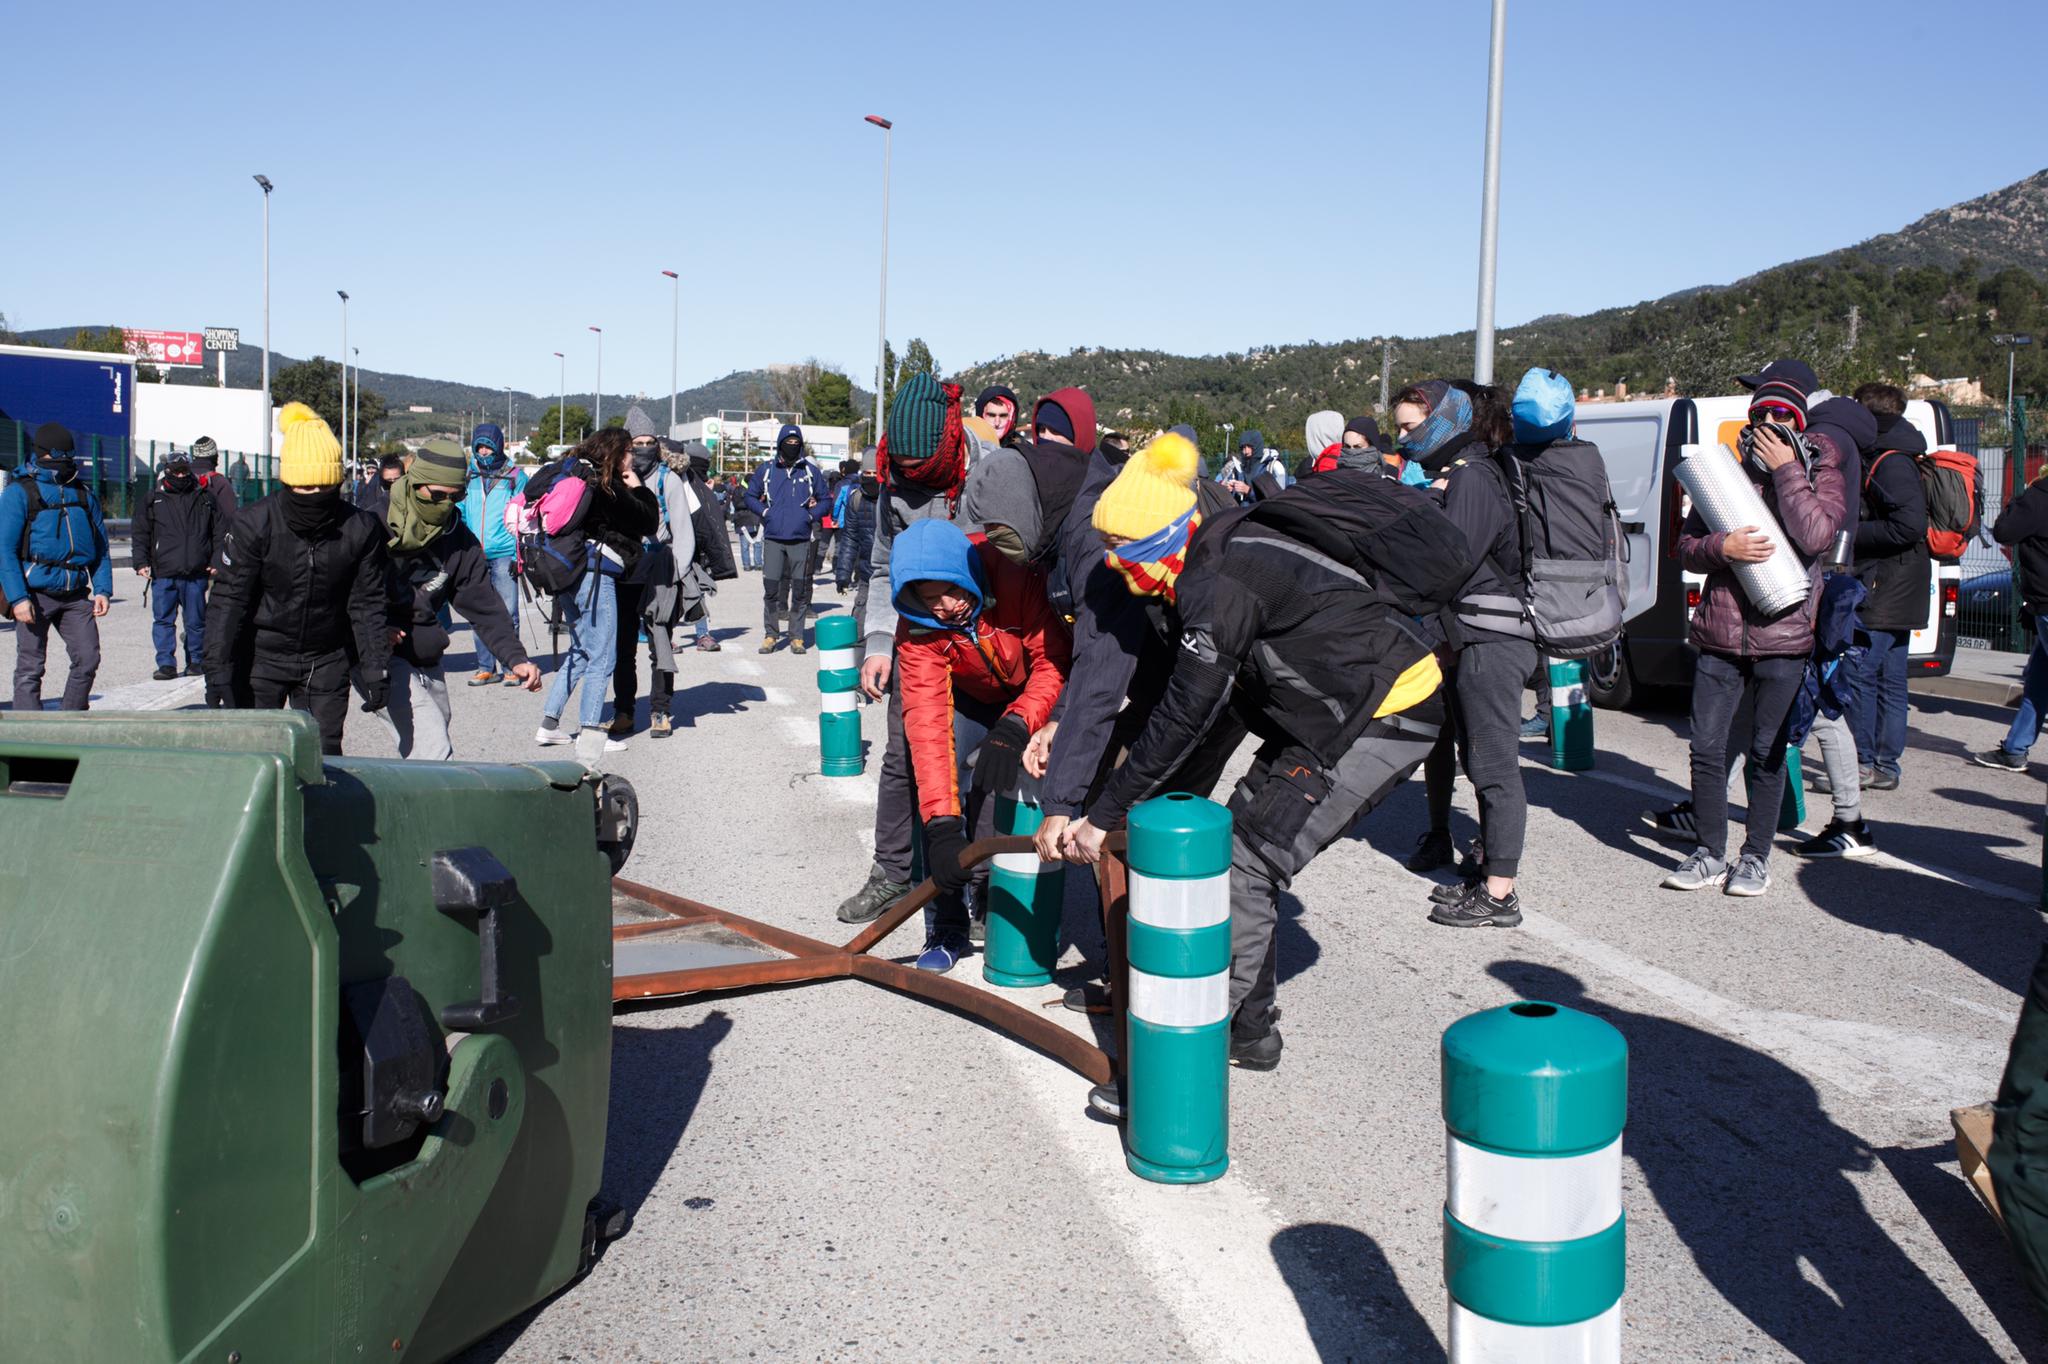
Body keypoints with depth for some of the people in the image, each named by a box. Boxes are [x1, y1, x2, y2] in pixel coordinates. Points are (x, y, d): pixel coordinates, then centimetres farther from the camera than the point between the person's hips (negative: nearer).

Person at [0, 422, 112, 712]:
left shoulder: (84, 494, 14)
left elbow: (101, 546, 16)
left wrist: (102, 589, 3)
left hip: (75, 593, 4)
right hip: (35, 594, -4)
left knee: (88, 659, 0)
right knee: (30, 668, 0)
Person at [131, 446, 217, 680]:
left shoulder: (204, 499, 9)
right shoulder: (153, 500, 8)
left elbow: (219, 532, 14)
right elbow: (139, 533, 10)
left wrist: (216, 562, 5)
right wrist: (140, 562, -1)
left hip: (196, 573, 0)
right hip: (163, 573, 0)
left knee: (196, 621, 6)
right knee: (163, 620, 0)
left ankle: (197, 661, 18)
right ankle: (166, 664, 5)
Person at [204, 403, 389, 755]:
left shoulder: (361, 529, -8)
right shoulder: (253, 524, -14)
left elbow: (367, 605, -1)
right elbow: (227, 601, -11)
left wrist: (375, 670, -5)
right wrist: (218, 670, -16)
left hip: (327, 661, 2)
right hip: (261, 658, -2)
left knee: (324, 754, 5)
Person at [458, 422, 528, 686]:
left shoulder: (515, 476, 4)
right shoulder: (468, 476, 13)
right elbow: (460, 514, 19)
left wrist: (520, 554, -5)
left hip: (503, 554, -4)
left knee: (507, 614, -5)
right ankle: (486, 667, 12)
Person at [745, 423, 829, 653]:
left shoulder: (811, 471, 8)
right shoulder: (766, 470, 8)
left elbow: (825, 501, 14)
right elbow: (750, 496, 17)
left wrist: (811, 515, -3)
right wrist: (765, 512, 1)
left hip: (801, 539, 0)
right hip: (773, 539, 0)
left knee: (800, 589, 2)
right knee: (770, 588, -3)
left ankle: (796, 636, 10)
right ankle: (770, 635, 7)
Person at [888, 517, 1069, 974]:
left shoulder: (1016, 575, -35)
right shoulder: (917, 631, -26)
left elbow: (1055, 660, -27)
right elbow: (927, 723, -33)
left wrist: (1016, 725, -43)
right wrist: (941, 825, -41)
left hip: (1037, 694, -2)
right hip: (974, 700, 2)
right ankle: (946, 928, -5)